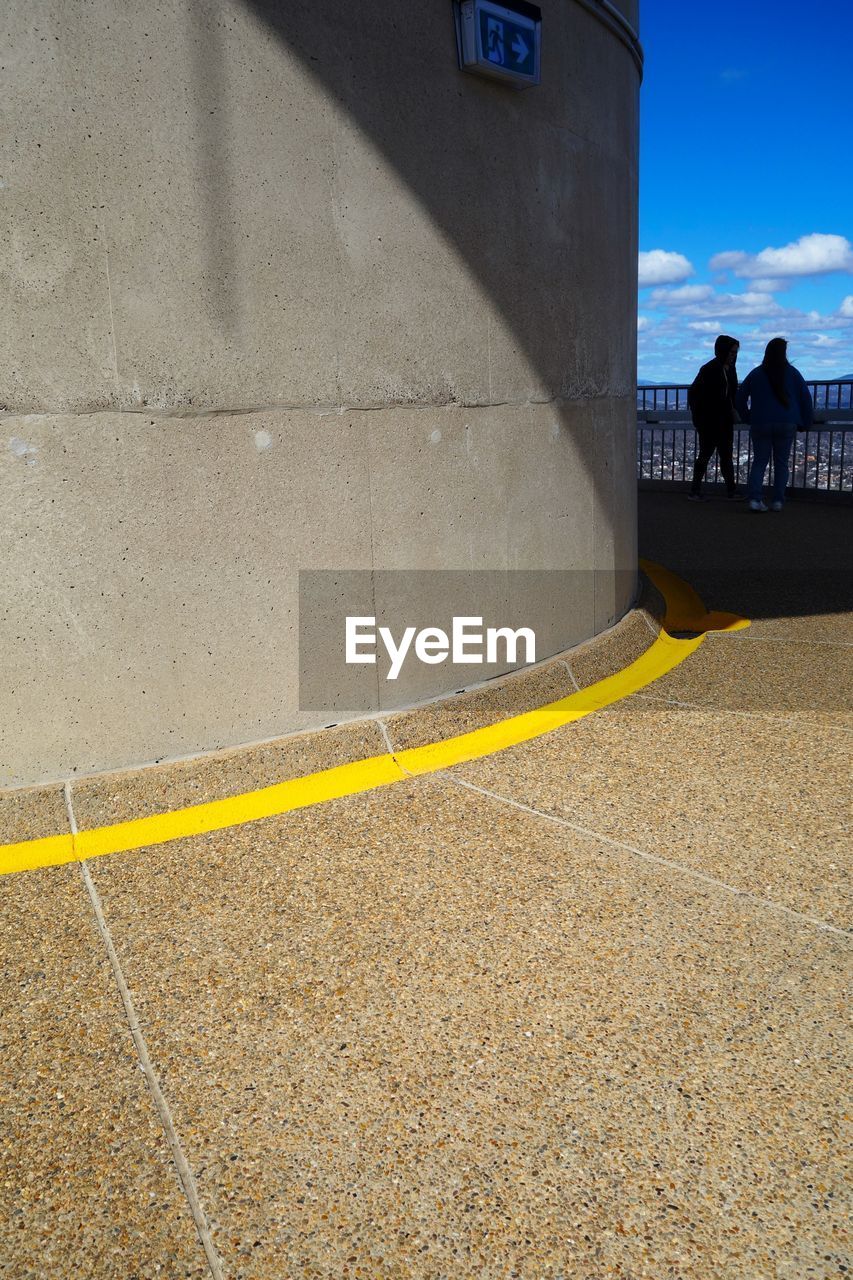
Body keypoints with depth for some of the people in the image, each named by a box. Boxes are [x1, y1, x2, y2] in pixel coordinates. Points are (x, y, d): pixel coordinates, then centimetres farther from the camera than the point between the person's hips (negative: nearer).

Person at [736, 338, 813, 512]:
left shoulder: (756, 374, 5)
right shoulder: (792, 373, 1)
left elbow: (740, 398, 6)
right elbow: (805, 398, 2)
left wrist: (747, 418, 16)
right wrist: (805, 423, 10)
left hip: (760, 424, 1)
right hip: (786, 425, -1)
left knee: (759, 461, 5)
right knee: (781, 462, 8)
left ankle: (754, 498, -13)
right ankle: (778, 501, 3)